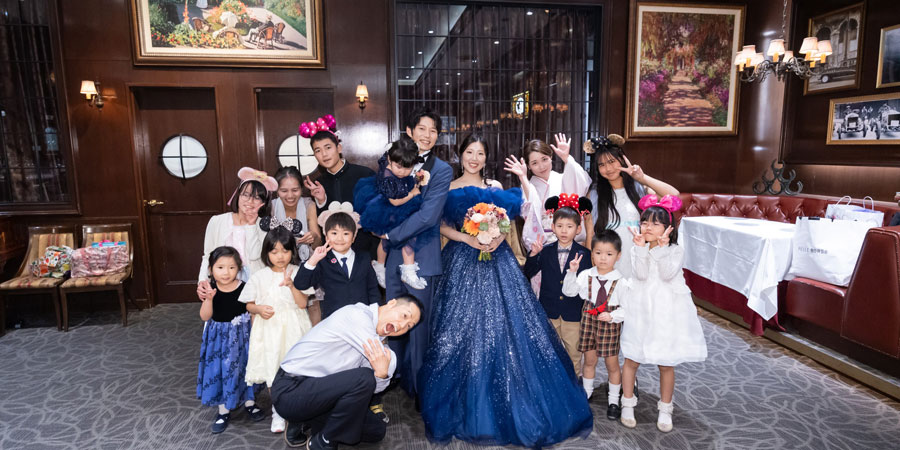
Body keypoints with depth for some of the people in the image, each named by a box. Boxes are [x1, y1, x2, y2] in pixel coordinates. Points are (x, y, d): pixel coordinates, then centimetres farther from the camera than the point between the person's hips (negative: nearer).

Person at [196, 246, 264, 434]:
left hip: (241, 336, -1)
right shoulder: (210, 290, -8)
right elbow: (205, 316, -12)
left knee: (244, 367, 11)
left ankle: (249, 403, 33)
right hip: (219, 337, 1)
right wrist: (208, 298, -27)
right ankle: (224, 411, 25)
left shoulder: (244, 289, -13)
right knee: (219, 371, 7)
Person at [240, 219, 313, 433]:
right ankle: (278, 412, 23)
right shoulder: (260, 277, 1)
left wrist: (291, 285, -22)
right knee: (272, 370, 4)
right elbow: (248, 305, 8)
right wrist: (259, 309, -13)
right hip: (269, 329, 1)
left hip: (293, 329, -1)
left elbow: (303, 303, -8)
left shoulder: (297, 273, -2)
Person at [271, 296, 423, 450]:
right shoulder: (356, 314, -19)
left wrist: (382, 373, -21)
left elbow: (374, 387, 0)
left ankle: (304, 424, 13)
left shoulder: (374, 338, 9)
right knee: (364, 378, -29)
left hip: (319, 393, 9)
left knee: (377, 430, 6)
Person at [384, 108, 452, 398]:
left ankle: (417, 385, 21)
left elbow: (428, 216, -14)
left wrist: (391, 235, -11)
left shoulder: (442, 171, -5)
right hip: (394, 256, 4)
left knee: (418, 324, 5)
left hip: (422, 257, -4)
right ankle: (395, 377, 32)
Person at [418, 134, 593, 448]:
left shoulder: (495, 187, 12)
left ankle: (510, 398, 12)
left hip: (496, 261, 2)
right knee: (464, 328, -1)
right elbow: (441, 226, -1)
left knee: (506, 323, -2)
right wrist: (468, 239, -15)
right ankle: (467, 405, 14)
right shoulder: (448, 189, 5)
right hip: (463, 263, -2)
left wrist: (497, 239, -12)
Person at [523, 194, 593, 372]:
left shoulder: (584, 253, -5)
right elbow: (528, 273, -3)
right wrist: (533, 255, -17)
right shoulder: (546, 251, 0)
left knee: (574, 352, 13)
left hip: (573, 312, -1)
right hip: (549, 311, 2)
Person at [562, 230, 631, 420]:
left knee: (612, 363, 9)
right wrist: (572, 272, -18)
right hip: (589, 319, 2)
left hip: (610, 323, -2)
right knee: (589, 360, 16)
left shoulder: (621, 282, -12)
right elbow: (568, 291, -8)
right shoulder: (586, 276, -5)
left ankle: (613, 400, 27)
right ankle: (586, 393, 36)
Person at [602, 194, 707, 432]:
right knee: (631, 360, 8)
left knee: (666, 364, 8)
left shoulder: (675, 251, -4)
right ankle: (628, 404, 27)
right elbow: (641, 274, -15)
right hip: (641, 313, 1)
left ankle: (665, 409, 27)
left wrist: (662, 248, -25)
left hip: (667, 314, -1)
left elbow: (667, 274, -19)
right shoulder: (637, 250, 0)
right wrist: (641, 248, -22)